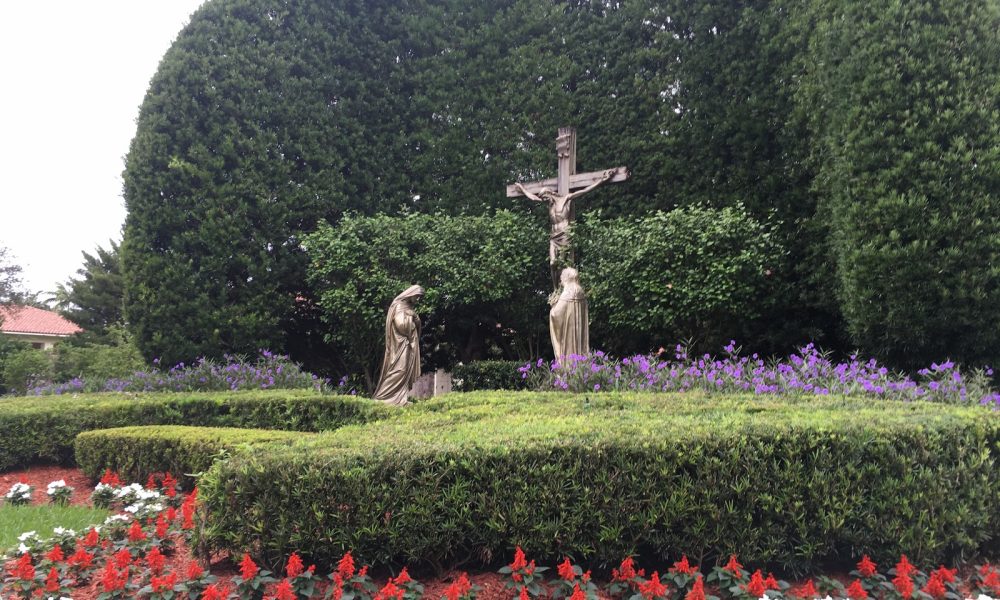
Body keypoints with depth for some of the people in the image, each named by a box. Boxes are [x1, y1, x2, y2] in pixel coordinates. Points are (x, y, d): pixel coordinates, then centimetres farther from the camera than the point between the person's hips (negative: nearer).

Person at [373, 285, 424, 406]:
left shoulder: (409, 307, 19)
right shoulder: (399, 306, -9)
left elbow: (415, 326, 23)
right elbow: (401, 324, -21)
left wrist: (415, 320, 4)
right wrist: (411, 317, -8)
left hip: (408, 344, 9)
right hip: (400, 345, -9)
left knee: (407, 372, 5)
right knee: (399, 371, -12)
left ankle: (401, 398, 5)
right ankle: (395, 399, -11)